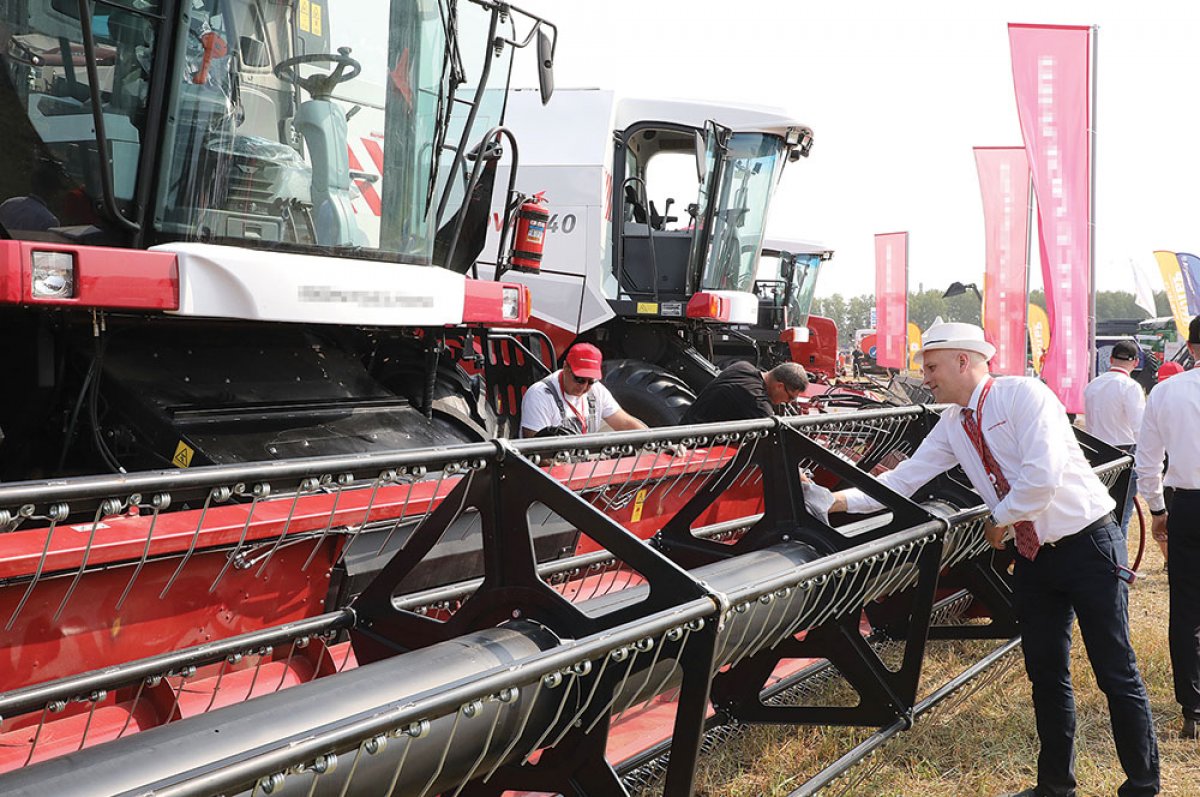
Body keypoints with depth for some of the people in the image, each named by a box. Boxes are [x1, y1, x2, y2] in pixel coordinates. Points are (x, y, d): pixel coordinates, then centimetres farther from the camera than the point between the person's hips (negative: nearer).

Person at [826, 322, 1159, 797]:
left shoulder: (1023, 393, -15)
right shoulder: (952, 426, 7)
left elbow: (1043, 474, -24)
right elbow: (905, 479, 6)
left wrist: (999, 518, -11)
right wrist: (842, 500, -4)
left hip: (1089, 544, -7)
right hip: (1033, 557, 7)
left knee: (1117, 675, 0)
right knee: (1046, 676, 14)